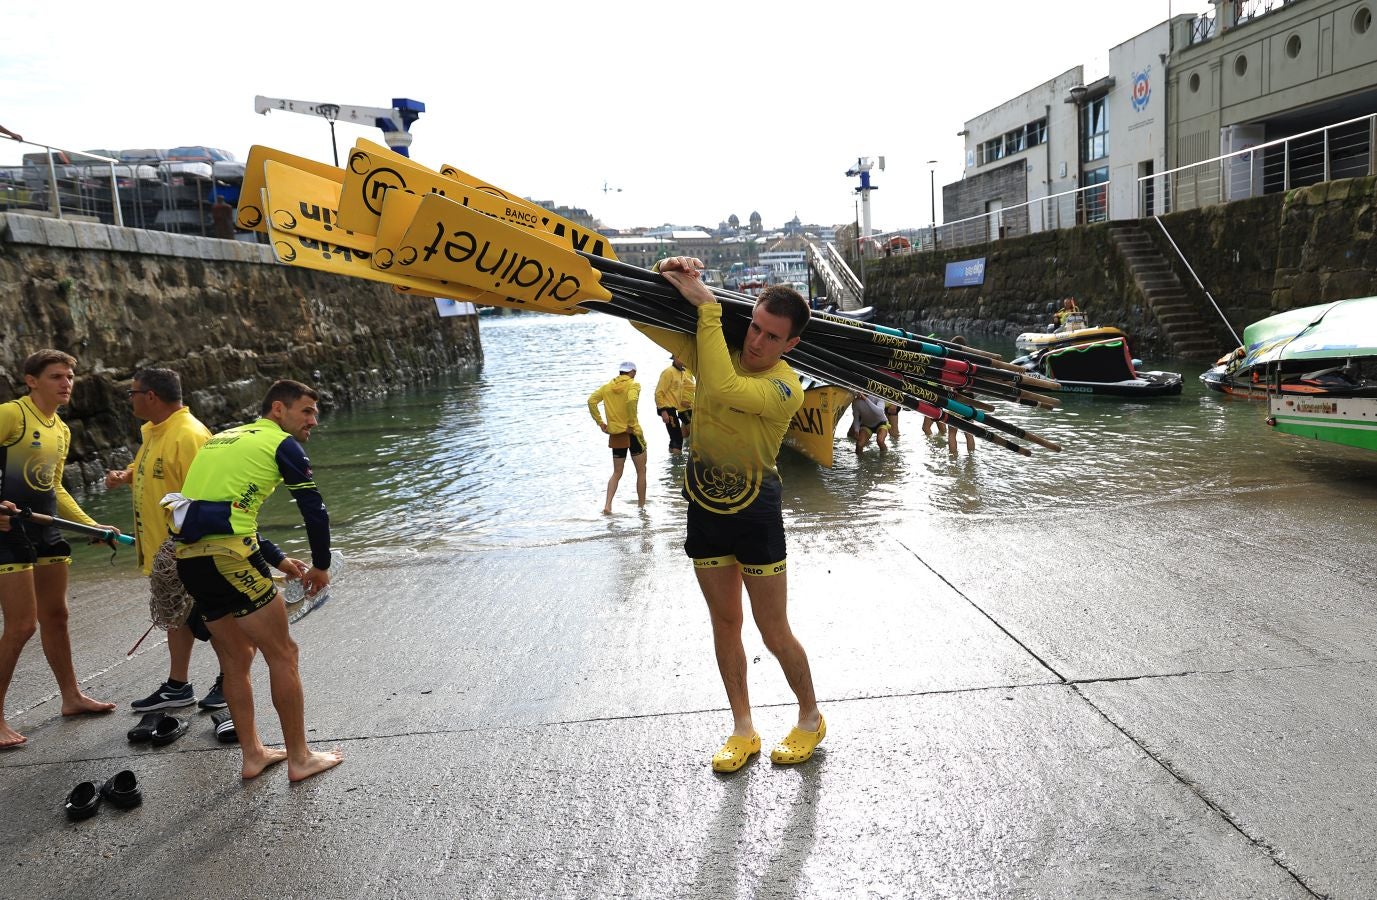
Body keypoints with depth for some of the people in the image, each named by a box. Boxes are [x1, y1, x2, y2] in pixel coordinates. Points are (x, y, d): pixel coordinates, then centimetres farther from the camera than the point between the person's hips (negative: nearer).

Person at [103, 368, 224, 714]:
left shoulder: (188, 435, -22)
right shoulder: (151, 431, 10)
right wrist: (125, 476, 5)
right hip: (163, 548, 10)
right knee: (176, 615, 18)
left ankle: (229, 683, 16)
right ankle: (178, 686, 29)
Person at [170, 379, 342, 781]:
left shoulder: (223, 439, 25)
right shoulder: (281, 443, 2)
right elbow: (315, 511, 0)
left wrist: (278, 560, 28)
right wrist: (321, 566, 14)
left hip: (188, 558, 8)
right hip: (228, 558, -8)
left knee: (235, 658, 20)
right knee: (282, 654, 5)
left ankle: (252, 754, 29)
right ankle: (299, 758, 12)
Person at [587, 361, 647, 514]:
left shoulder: (607, 386, 8)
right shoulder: (633, 385, -7)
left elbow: (591, 400, -3)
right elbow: (631, 401, -27)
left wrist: (600, 422, -1)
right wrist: (632, 423, -19)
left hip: (615, 434, 5)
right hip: (632, 433, -4)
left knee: (617, 473, 14)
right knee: (641, 471, 11)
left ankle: (607, 505, -3)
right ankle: (641, 506, 14)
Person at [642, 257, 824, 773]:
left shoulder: (786, 387, -22)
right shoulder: (712, 348, -5)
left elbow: (723, 388, -41)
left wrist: (707, 307, -35)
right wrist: (666, 279, -22)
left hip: (756, 513, -5)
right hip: (705, 507, 5)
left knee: (775, 633, 4)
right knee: (724, 622, 14)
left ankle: (811, 719, 30)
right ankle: (742, 728, 29)